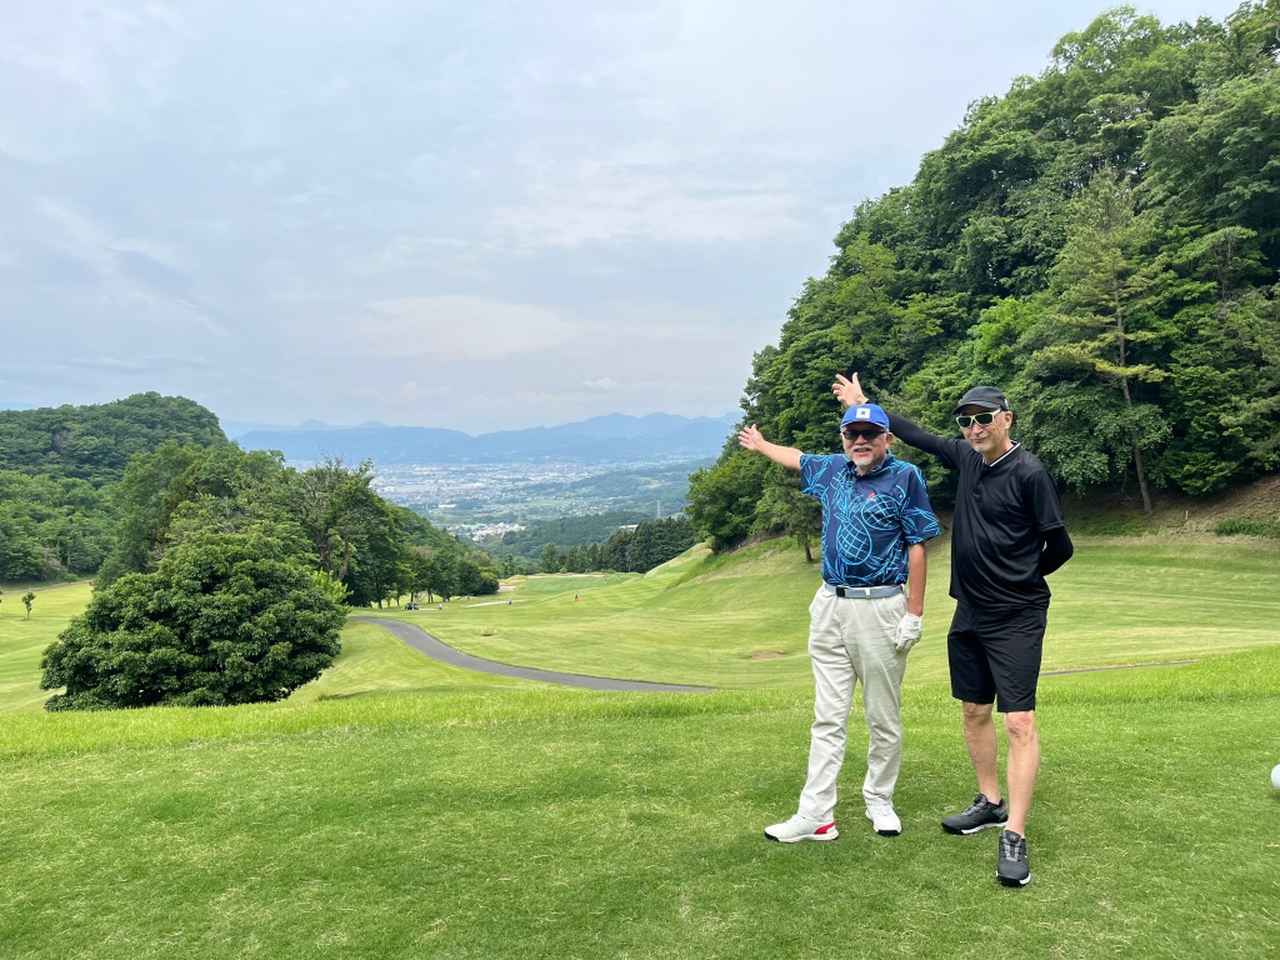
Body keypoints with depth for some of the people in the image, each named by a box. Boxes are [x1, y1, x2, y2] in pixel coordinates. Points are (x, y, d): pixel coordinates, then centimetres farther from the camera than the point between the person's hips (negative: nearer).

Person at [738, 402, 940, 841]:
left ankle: (879, 802, 25)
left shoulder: (905, 476, -5)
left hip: (880, 608, -5)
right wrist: (760, 445, 49)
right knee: (828, 718, 5)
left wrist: (914, 614, -11)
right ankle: (816, 815, 8)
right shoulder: (833, 469, 11)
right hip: (829, 606, 5)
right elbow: (797, 458, 33)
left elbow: (917, 547, -7)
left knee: (883, 718, 6)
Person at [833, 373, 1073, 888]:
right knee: (974, 711, 16)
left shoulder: (1029, 472, -15)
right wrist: (864, 405, 26)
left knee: (1020, 722, -8)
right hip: (970, 613, 8)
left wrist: (1020, 580, 6)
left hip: (1015, 618, -7)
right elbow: (919, 437, 20)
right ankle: (990, 803, 33)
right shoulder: (966, 456, 5)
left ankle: (1014, 838, -4)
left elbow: (1059, 546, -9)